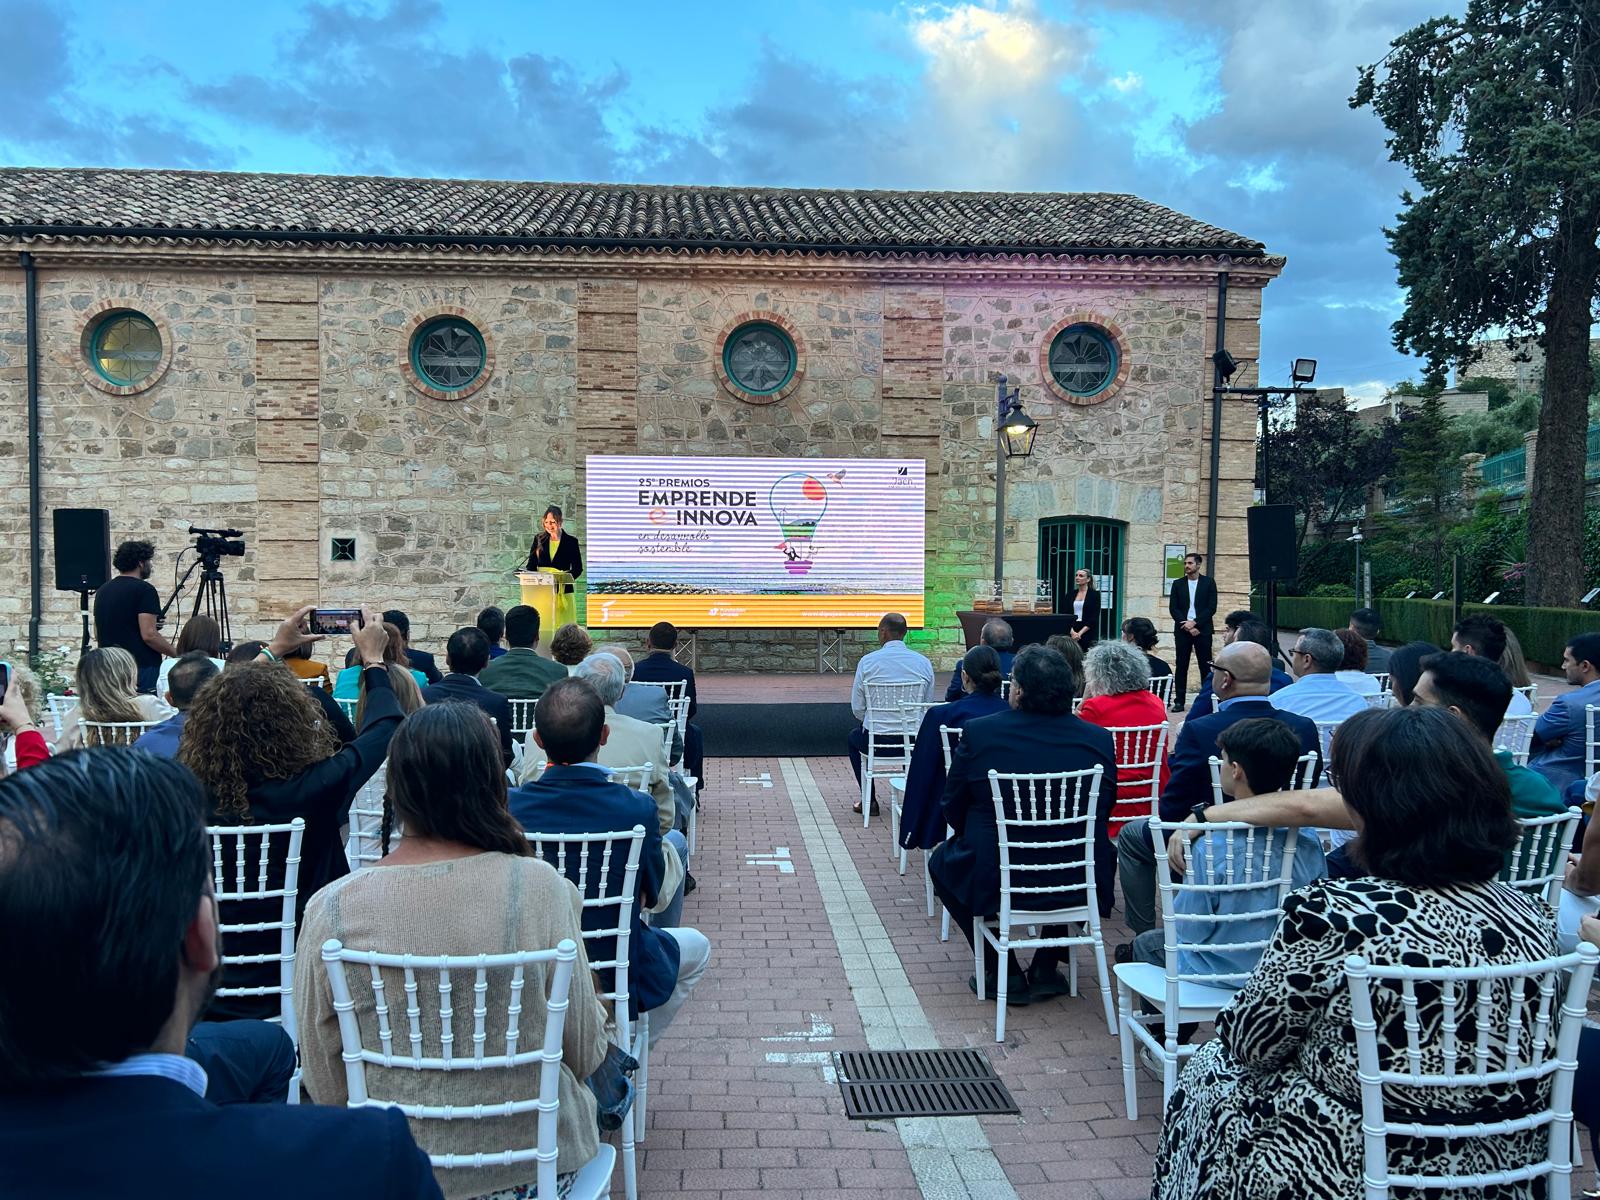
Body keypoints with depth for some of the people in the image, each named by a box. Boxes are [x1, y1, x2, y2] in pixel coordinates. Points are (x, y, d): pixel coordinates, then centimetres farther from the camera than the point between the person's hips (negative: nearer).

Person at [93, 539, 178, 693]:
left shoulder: (103, 591, 13)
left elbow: (97, 634, 18)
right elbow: (149, 635, -18)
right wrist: (176, 654, -6)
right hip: (142, 667, -8)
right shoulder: (143, 589, -12)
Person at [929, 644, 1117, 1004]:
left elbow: (952, 810, 0)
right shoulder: (1098, 739, -4)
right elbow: (1105, 809, 8)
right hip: (1080, 886, 3)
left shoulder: (978, 733, -11)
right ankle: (1046, 968, 30)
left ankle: (1004, 972, 21)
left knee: (942, 861, 28)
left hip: (995, 883, -2)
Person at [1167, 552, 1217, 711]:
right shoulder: (1178, 584, 10)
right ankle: (1179, 701, 3)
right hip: (1182, 630, 2)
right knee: (1181, 666, 1)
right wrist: (1187, 626, -8)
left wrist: (1194, 622, -11)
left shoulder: (1209, 582, 4)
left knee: (1205, 666, 0)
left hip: (1202, 630, -2)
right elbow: (1173, 608, 3)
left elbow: (1212, 608, -3)